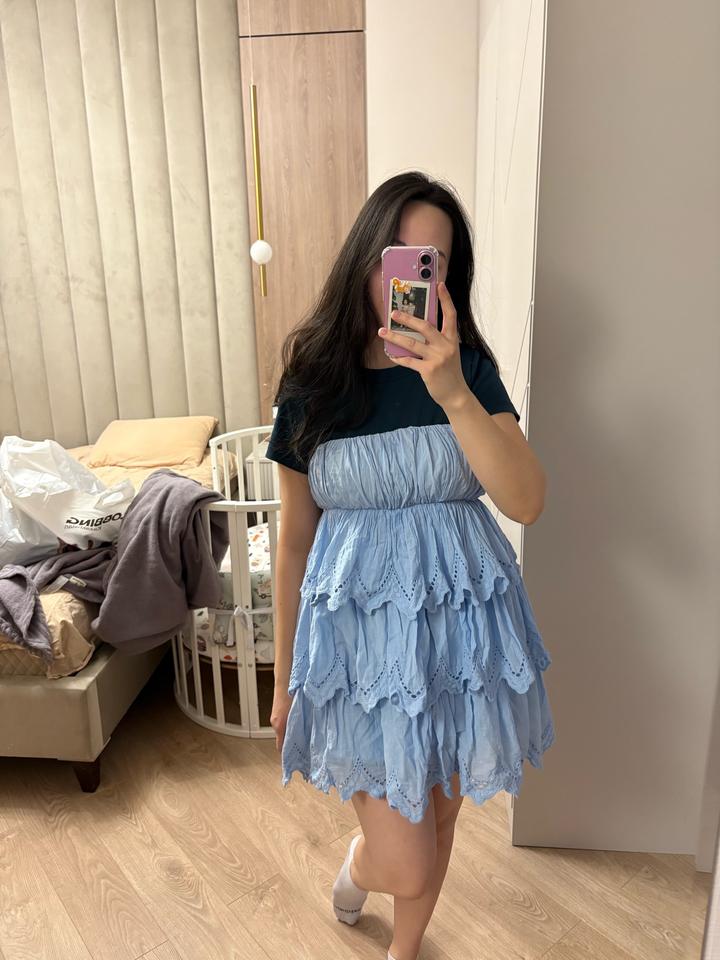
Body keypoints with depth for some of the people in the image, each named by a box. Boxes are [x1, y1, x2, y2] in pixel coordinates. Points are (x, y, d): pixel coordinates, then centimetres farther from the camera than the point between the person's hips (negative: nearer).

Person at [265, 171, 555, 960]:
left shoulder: (469, 369, -3)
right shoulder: (313, 383, -5)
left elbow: (527, 501, -16)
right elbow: (294, 541, 0)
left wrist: (453, 394, -30)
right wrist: (285, 677, 6)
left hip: (459, 620, 2)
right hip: (360, 625, -1)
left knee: (438, 814, 21)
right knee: (404, 864, 2)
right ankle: (358, 858, 42)